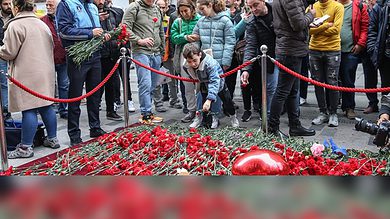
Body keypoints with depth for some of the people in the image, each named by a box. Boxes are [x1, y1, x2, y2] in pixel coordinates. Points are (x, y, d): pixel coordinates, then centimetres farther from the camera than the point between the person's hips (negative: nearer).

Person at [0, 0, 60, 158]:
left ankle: (25, 148, 0)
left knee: (28, 109, -5)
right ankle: (52, 139, 20)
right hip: (45, 72, 7)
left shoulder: (15, 25, -10)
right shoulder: (42, 24, 15)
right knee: (46, 106, 13)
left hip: (27, 75, -7)